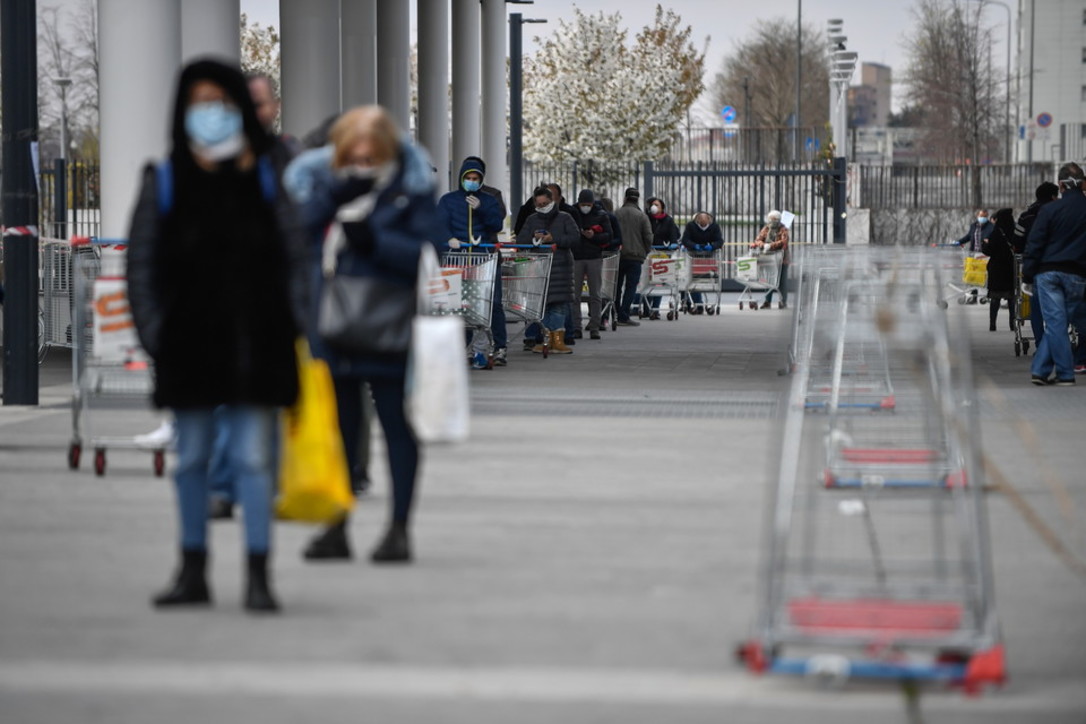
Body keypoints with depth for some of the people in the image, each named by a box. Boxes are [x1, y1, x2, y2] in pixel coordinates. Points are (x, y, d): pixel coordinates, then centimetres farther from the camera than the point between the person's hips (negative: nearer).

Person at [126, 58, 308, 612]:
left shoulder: (265, 178, 4)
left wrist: (290, 326, -4)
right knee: (191, 460, 9)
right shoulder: (165, 182, 4)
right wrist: (153, 332, -4)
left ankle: (258, 577, -1)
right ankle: (193, 574, 18)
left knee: (252, 458, -3)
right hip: (188, 345, 1)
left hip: (254, 341, -1)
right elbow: (142, 261, 4)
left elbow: (294, 255, 5)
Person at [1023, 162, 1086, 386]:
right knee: (1058, 323, 8)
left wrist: (1028, 273, 1)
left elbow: (1035, 243, -4)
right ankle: (1040, 369, 5)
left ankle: (1065, 373, -4)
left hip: (1048, 273, -2)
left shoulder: (1050, 210, -4)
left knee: (1055, 322, -1)